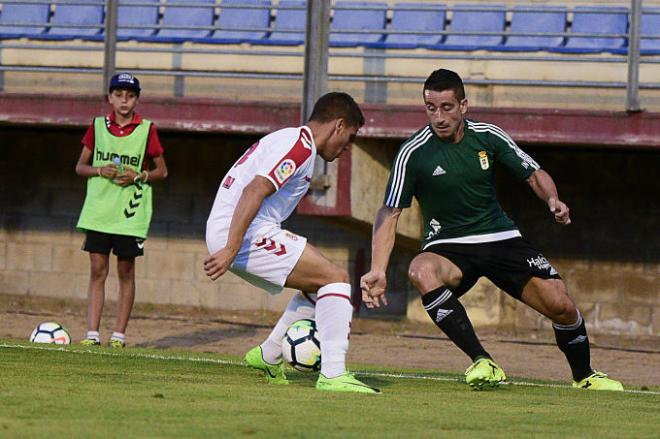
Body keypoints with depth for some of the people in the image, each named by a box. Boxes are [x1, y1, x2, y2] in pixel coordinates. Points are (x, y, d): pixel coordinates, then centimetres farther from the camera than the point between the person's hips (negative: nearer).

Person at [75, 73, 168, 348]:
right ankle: (92, 333, -2)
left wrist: (138, 175, -12)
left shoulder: (146, 129, 0)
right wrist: (99, 170, -9)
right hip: (98, 209, 1)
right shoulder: (98, 126, 6)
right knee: (97, 270, -1)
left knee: (125, 271, 3)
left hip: (130, 212, -1)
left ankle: (119, 334, 8)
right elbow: (80, 167, 11)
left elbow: (162, 171, 6)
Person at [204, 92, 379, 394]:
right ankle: (332, 375, -18)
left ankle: (268, 356, 24)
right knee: (336, 278, -11)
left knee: (317, 284, 21)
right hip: (246, 235, -10)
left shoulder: (288, 140, 23)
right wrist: (230, 250, -28)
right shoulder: (300, 145, -10)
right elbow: (254, 191, -22)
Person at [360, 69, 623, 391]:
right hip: (447, 245, -2)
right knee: (421, 271, -38)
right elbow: (389, 213, -10)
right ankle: (482, 363, -34)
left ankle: (584, 376, 17)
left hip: (501, 238, 2)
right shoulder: (413, 153, -11)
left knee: (561, 305, -13)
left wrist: (552, 200, -16)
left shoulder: (488, 136, -4)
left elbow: (534, 174, 6)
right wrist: (378, 270, -22)